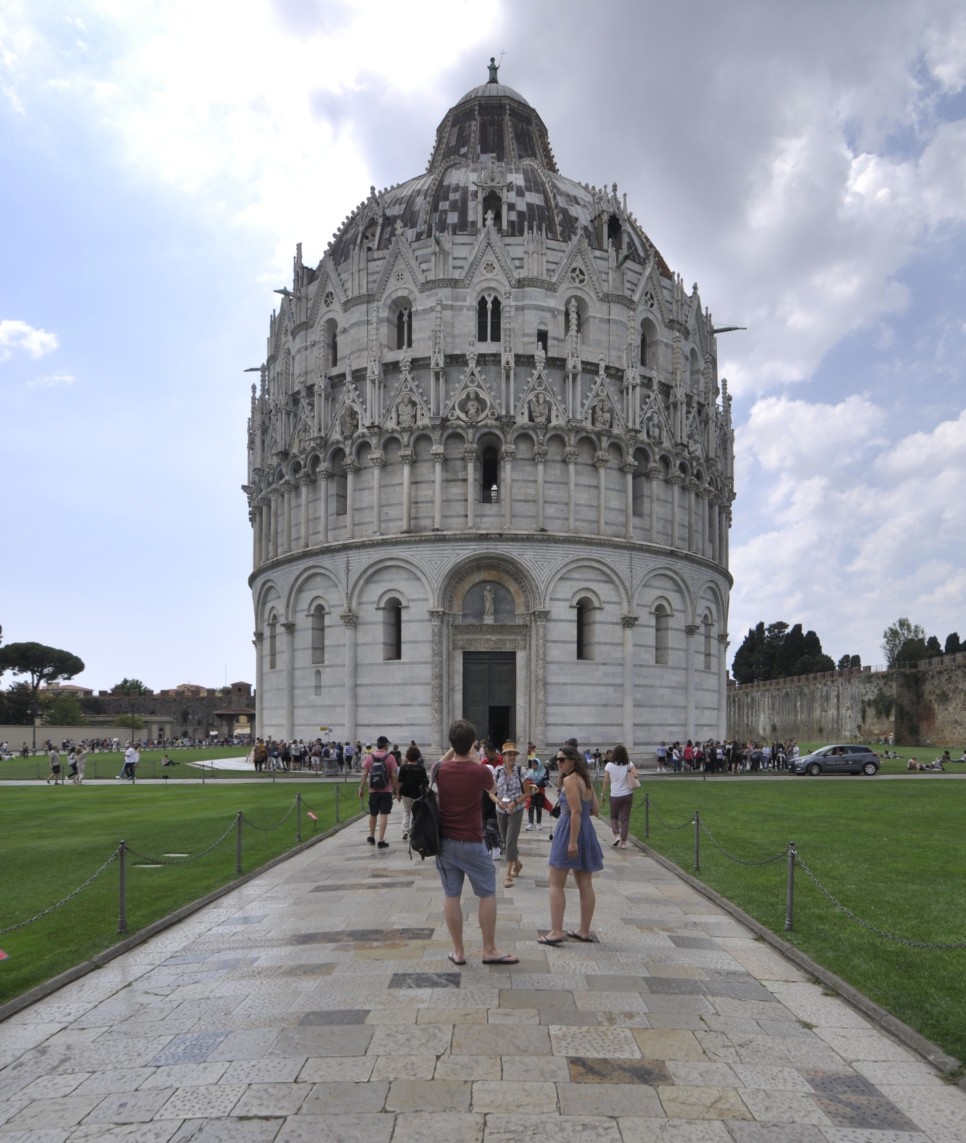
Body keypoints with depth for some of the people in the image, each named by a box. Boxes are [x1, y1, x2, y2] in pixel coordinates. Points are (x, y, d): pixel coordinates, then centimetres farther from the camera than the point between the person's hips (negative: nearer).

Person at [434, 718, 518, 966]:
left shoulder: (440, 770, -6)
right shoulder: (480, 771, -16)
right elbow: (492, 788, 9)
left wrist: (452, 751, 16)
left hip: (444, 841, 4)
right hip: (471, 843, -3)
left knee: (451, 896, 8)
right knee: (487, 894, 10)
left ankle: (458, 951, 15)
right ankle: (490, 950, 13)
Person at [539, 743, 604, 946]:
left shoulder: (569, 780, -14)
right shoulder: (586, 780, 11)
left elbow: (576, 811, -22)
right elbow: (596, 809, 12)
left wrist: (573, 841, -24)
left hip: (569, 832, -8)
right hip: (587, 831, 9)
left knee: (556, 884, -1)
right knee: (585, 885, 11)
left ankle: (556, 931, -4)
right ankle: (585, 931, 17)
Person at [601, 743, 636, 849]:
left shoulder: (609, 765, -6)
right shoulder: (629, 764, -4)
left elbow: (606, 781, -6)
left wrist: (603, 794, 2)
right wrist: (630, 772, 1)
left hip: (615, 796, -1)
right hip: (627, 795, 1)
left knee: (614, 817, 17)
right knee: (625, 818, 9)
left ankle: (616, 835, -3)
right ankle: (623, 841, 8)